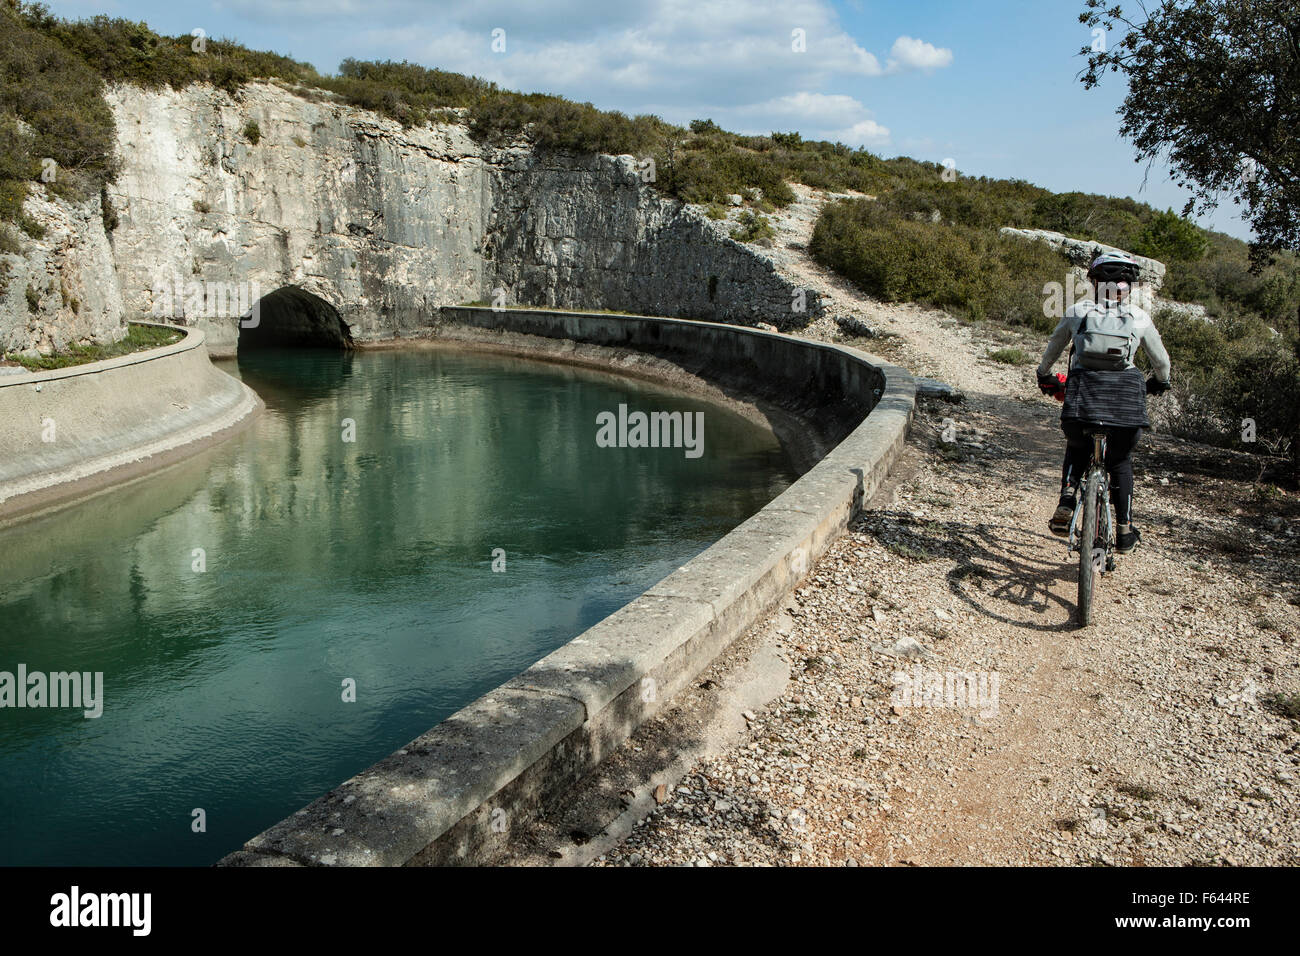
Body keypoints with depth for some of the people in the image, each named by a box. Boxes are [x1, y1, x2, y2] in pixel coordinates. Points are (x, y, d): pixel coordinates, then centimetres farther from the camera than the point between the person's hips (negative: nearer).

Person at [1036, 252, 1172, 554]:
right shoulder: (1140, 319, 12)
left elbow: (1052, 350, 24)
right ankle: (1124, 531, 22)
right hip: (1126, 395, 0)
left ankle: (1065, 504, 5)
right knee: (1121, 462, 22)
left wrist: (1045, 377, 43)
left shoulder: (1077, 312, 11)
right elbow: (1162, 361, 24)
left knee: (1077, 450, 27)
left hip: (1083, 390, 0)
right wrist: (1160, 383, 46)